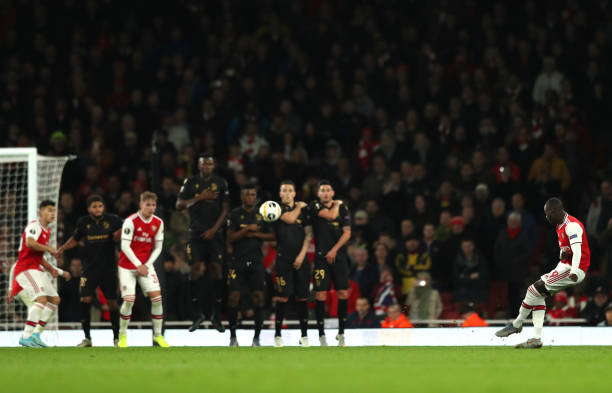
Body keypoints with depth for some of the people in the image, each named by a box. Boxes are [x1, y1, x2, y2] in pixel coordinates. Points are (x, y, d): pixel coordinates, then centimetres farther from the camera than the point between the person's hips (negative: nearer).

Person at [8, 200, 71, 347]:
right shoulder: (34, 226, -8)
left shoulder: (46, 231, 22)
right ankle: (26, 336, -28)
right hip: (26, 269, -10)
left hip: (36, 270, 10)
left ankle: (36, 333, 4)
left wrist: (52, 269, 22)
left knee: (54, 299, 8)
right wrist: (49, 248, -17)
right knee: (41, 298, -24)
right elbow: (30, 243, -28)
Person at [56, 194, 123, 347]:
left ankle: (116, 337, 15)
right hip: (90, 268, 1)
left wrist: (120, 233, -11)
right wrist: (63, 248, -1)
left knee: (112, 302, 1)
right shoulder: (83, 222, 2)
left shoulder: (113, 220, -3)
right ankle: (87, 338, -1)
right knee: (85, 300, -11)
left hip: (108, 268, -1)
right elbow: (75, 239, 16)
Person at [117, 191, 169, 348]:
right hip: (128, 266, -4)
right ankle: (122, 335, 8)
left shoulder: (158, 223, 1)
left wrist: (147, 264, -7)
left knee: (157, 297, -10)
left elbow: (158, 247, 6)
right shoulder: (131, 221, -14)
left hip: (146, 265, 4)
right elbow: (125, 246, -15)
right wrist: (138, 265, -17)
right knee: (129, 300, -12)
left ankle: (157, 336, 0)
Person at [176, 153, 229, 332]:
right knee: (196, 269, -8)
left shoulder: (221, 183, 6)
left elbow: (225, 209, 4)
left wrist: (214, 229, -7)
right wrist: (200, 198, -11)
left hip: (214, 232, 0)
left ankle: (216, 314, 2)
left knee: (217, 270, -5)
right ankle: (197, 314, 2)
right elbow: (179, 205, 0)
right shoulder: (190, 182, 6)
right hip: (196, 232, 0)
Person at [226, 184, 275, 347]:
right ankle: (233, 336, 4)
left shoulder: (261, 214, 9)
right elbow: (230, 238, -4)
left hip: (256, 261, 2)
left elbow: (272, 236, 7)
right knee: (233, 296, -6)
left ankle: (257, 337, 2)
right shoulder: (235, 214, 2)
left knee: (259, 297, -6)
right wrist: (247, 229, -13)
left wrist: (255, 234, -6)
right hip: (238, 260, -2)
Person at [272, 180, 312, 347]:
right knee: (283, 296, -6)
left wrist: (301, 255, -3)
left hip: (300, 260, 2)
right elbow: (289, 219, -15)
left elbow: (308, 234, 7)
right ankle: (277, 334, 2)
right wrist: (298, 207, 2)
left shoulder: (303, 210, 10)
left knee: (301, 296, 1)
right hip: (283, 258, -2)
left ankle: (304, 334, 7)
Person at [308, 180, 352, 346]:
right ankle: (321, 334, 1)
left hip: (339, 256, 2)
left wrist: (334, 250, -5)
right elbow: (331, 215, -13)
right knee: (320, 294, -6)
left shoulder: (342, 208, 10)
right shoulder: (314, 206, 3)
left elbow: (347, 233, 6)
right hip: (321, 256, -2)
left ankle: (341, 332, 8)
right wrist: (336, 204, 7)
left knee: (343, 293, -3)